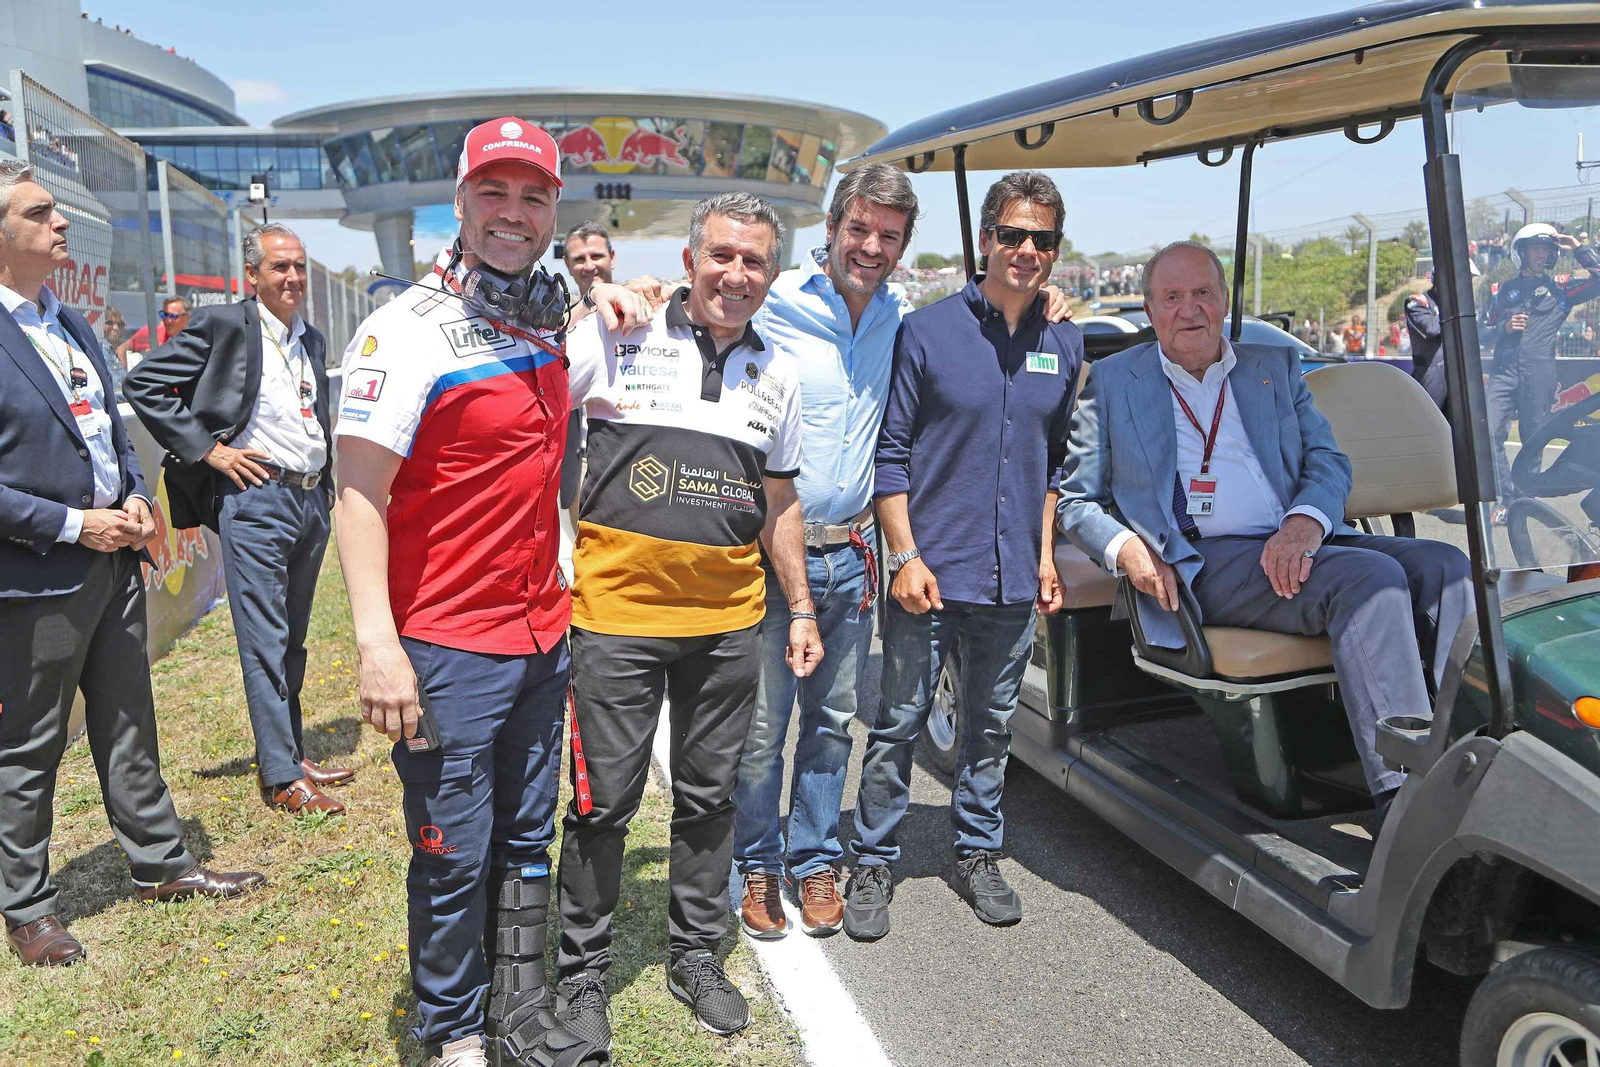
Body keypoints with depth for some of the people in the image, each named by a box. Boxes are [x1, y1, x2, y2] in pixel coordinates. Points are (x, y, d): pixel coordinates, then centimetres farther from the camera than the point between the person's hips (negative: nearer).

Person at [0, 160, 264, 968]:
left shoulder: (72, 326, 12)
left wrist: (135, 498, 4)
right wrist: (72, 523, -18)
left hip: (112, 561, 8)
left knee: (129, 726, 17)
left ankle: (161, 864, 30)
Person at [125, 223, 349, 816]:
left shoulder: (312, 340, 15)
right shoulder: (223, 325, -5)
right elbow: (143, 384, -7)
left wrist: (327, 477, 15)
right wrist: (207, 449, -11)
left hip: (312, 498, 7)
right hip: (255, 497, -6)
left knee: (293, 638, 13)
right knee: (265, 639, -4)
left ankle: (290, 753, 23)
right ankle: (281, 776, 1)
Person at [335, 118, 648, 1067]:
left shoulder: (546, 322, 8)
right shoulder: (407, 329, -12)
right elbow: (359, 493, -16)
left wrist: (606, 301, 14)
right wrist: (378, 643, -24)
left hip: (543, 636, 7)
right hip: (448, 647, -7)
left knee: (528, 839, 17)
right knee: (454, 859, 5)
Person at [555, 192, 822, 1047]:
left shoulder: (778, 374, 12)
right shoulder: (616, 337, -3)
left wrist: (801, 609, 16)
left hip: (728, 622, 4)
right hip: (617, 610, -4)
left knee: (709, 798, 14)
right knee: (603, 802, 4)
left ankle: (696, 957, 33)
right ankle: (582, 974, 23)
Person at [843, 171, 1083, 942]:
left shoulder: (1064, 346, 8)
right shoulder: (927, 331, -5)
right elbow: (890, 453, -5)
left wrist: (1046, 555, 11)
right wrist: (906, 555, -11)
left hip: (1013, 580, 4)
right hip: (931, 569, -4)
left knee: (991, 727, 16)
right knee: (899, 724, 5)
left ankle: (977, 855, 33)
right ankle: (873, 863, 20)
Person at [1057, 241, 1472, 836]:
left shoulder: (1277, 367, 22)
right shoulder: (1111, 381, 12)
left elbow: (1329, 463, 12)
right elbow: (1076, 498, 10)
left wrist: (1305, 523, -11)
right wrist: (1125, 549, -12)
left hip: (1293, 547, 5)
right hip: (1203, 561, -5)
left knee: (1444, 566, -20)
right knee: (1373, 577, -29)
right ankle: (1401, 793, -31)